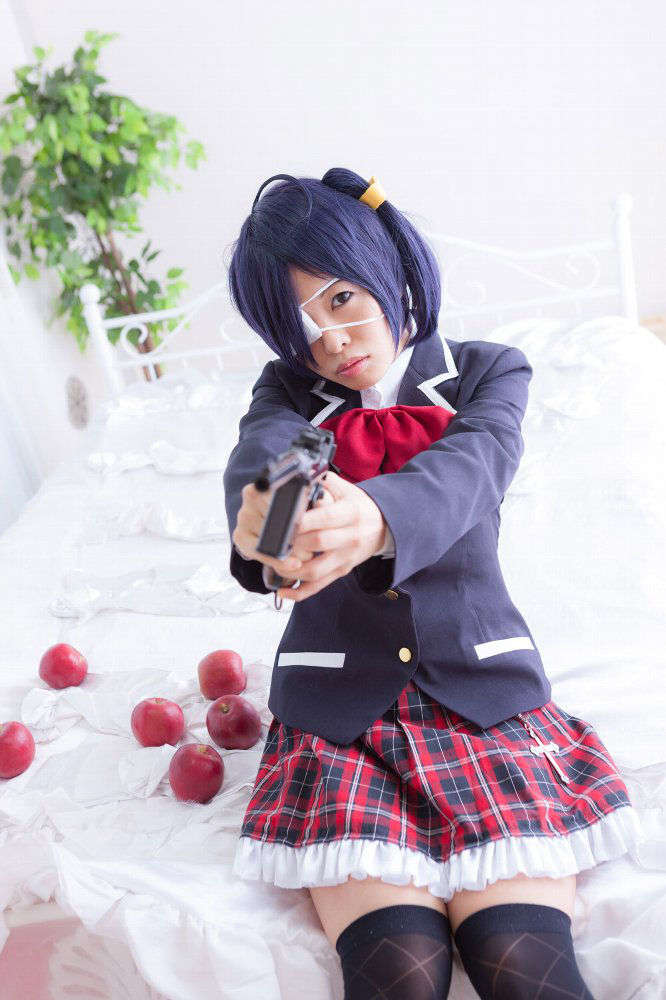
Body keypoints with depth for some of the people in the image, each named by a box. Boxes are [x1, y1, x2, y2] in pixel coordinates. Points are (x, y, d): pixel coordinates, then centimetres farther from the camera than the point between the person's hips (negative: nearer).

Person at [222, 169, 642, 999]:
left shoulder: (488, 373, 4)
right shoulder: (289, 391, 7)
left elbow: (465, 471, -19)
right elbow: (258, 453, -18)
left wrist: (376, 518, -43)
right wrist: (260, 515, -44)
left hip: (483, 687, 0)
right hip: (339, 704, 1)